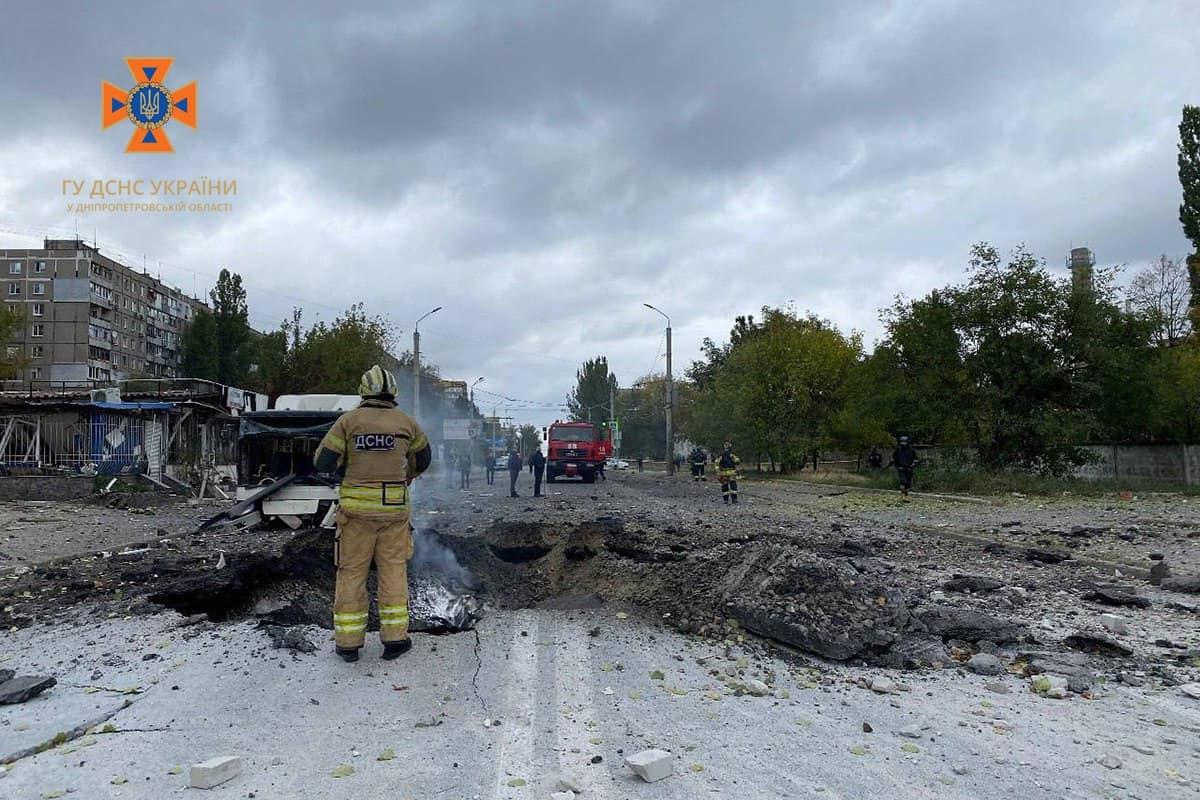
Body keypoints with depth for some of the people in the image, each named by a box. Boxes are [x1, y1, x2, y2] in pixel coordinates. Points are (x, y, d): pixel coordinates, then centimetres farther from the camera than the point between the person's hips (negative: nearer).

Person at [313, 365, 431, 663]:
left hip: (357, 508, -1)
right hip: (395, 508, 1)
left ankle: (348, 642, 13)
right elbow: (423, 458, 18)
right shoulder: (406, 422, 2)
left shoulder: (349, 420, -4)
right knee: (393, 571, 10)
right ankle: (395, 637, 12)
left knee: (352, 572, 8)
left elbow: (323, 462, -4)